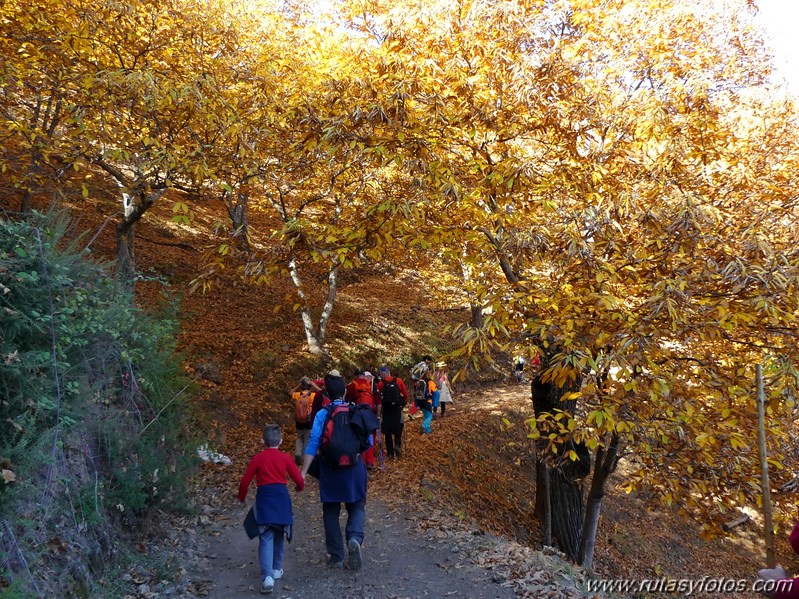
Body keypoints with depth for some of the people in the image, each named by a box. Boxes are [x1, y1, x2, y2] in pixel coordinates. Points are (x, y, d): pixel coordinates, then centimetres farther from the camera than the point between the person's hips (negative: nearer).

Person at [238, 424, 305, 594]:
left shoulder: (258, 458, 1)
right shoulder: (285, 457, 2)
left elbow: (245, 481, 3)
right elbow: (299, 480, 4)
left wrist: (242, 497, 22)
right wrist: (300, 487, 28)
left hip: (264, 498, -1)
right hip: (282, 497, 1)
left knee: (266, 538, -4)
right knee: (278, 536, 19)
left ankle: (267, 576, -18)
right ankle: (277, 569, 29)